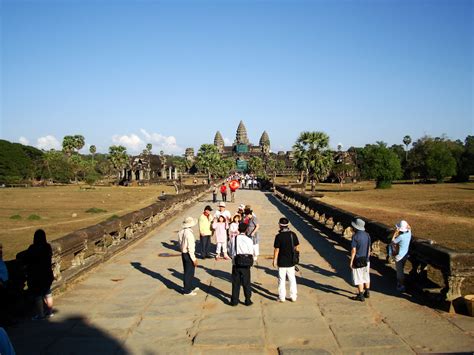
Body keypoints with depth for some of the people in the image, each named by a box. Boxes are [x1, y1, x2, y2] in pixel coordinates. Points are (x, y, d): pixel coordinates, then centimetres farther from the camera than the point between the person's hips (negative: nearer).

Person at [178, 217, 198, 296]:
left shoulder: (180, 232, 3)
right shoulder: (188, 233, -23)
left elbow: (180, 243, 9)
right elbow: (190, 247, -23)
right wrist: (194, 259, -17)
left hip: (183, 253, 9)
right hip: (188, 254, -9)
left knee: (187, 272, 20)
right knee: (189, 272, 4)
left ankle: (190, 287, 35)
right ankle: (187, 291, 14)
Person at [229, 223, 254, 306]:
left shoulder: (234, 239, -5)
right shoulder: (249, 240, -10)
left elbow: (231, 252, 1)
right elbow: (251, 253, -4)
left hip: (235, 264, 1)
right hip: (246, 265, -1)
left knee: (235, 283, 11)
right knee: (246, 283, 11)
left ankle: (234, 300, 18)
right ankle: (248, 300, 18)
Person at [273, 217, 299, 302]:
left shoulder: (279, 236, -15)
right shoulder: (293, 234, -3)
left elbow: (276, 250, -13)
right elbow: (297, 247, 3)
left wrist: (274, 260, -1)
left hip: (282, 262, -4)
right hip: (291, 261, 4)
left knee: (282, 280, 7)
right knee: (292, 279, 14)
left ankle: (282, 297, 13)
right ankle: (293, 296, 19)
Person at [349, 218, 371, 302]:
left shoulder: (355, 236, -19)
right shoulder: (367, 235, 2)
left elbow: (353, 250, -18)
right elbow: (369, 248, 9)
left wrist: (351, 261, -11)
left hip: (358, 261, -7)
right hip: (366, 260, 7)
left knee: (359, 279, 2)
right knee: (366, 277, 19)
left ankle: (361, 296, 7)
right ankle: (367, 292, 29)